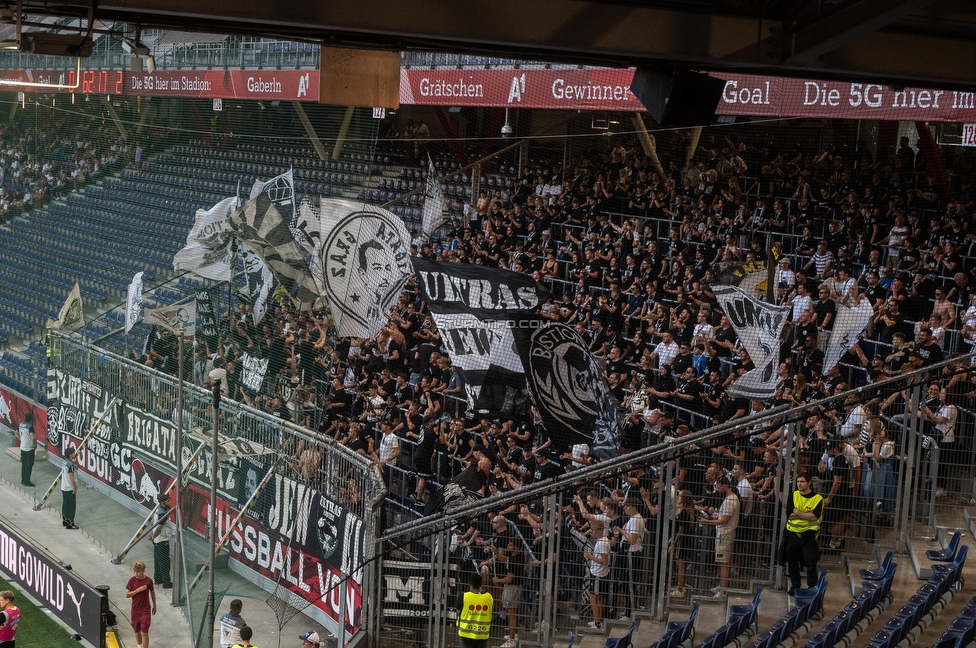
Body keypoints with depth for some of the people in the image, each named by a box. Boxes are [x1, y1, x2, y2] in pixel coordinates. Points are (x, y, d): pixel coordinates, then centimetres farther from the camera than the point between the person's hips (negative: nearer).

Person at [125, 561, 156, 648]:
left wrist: (154, 606, 16)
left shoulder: (148, 580, -10)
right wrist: (138, 590, -21)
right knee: (137, 630, 19)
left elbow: (152, 593, 7)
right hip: (135, 610, 2)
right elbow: (127, 595, -9)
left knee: (145, 633, -6)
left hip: (145, 610, -2)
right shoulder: (132, 580, -9)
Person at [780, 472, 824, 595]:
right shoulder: (793, 496, 5)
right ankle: (795, 587, 23)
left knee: (811, 563, -5)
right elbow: (789, 515, -5)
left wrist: (797, 512, -9)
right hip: (792, 533, 4)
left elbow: (814, 517, -17)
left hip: (808, 534, -4)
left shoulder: (817, 498, -5)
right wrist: (806, 514, -11)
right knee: (792, 562, 10)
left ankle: (812, 588, 3)